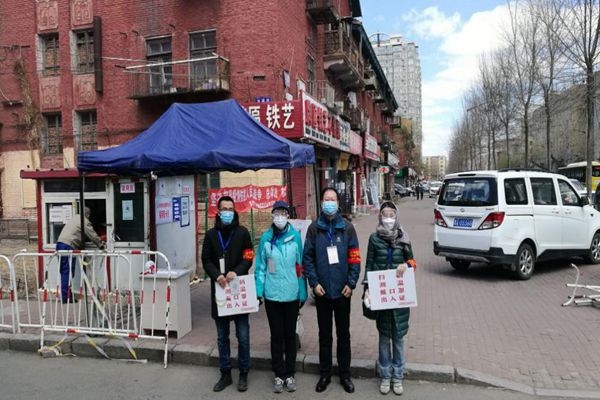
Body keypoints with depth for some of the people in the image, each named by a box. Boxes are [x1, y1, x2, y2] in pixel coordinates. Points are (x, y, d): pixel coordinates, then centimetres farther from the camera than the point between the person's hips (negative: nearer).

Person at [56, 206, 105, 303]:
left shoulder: (74, 218, 25)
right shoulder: (84, 221, -1)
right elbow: (93, 235, 0)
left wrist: (82, 246, 30)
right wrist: (101, 245, 13)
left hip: (60, 243, 9)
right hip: (68, 246, -9)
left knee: (64, 272, 11)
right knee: (68, 272, -7)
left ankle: (65, 295, 15)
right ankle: (66, 297, -6)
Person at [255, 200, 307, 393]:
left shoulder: (295, 236, -5)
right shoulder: (266, 238, -3)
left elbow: (300, 266, -1)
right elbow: (260, 266, 1)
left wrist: (303, 292, 0)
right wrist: (259, 291, -4)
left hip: (292, 294, 0)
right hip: (272, 295, 0)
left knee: (290, 334, 13)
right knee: (276, 335, 11)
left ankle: (290, 374, 28)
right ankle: (279, 374, 26)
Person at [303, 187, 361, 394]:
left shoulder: (347, 227, 0)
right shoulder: (314, 228, 0)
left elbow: (355, 258, -2)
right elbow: (307, 257, -2)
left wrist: (351, 283, -8)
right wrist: (314, 282, -10)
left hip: (342, 291, 0)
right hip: (322, 291, 0)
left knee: (343, 334, 12)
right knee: (324, 334, 13)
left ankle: (345, 374, 28)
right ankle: (325, 374, 28)